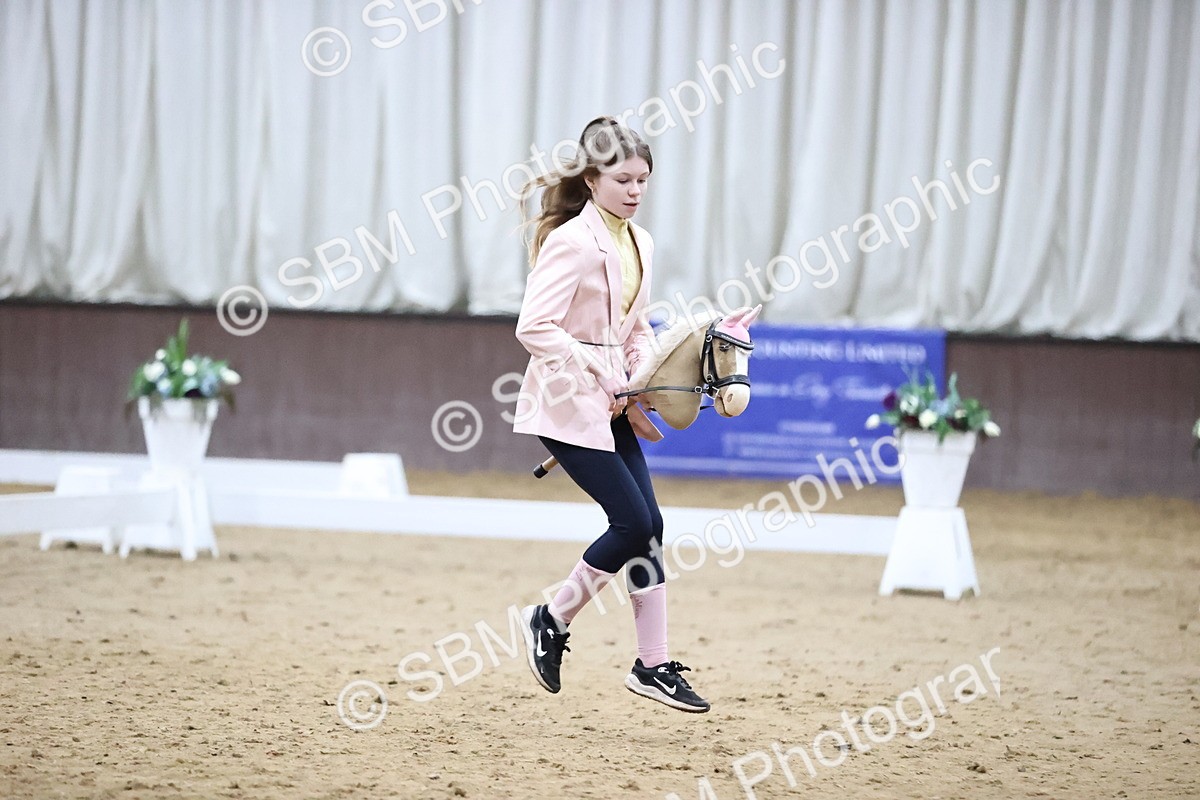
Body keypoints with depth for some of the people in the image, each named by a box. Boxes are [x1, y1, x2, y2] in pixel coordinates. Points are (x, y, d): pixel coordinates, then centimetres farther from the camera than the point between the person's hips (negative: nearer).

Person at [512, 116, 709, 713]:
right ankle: (552, 620, 8)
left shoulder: (638, 243, 10)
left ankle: (653, 665, 9)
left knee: (646, 524, 3)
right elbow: (535, 327, -20)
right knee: (634, 520, -11)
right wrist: (596, 376, -19)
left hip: (611, 402, 8)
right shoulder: (572, 241, -14)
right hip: (567, 401, -8)